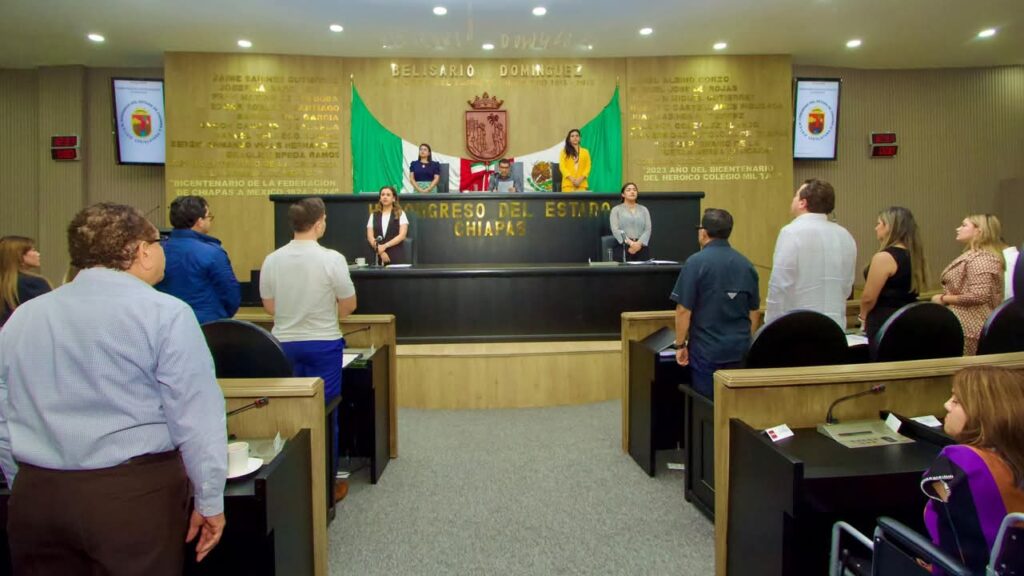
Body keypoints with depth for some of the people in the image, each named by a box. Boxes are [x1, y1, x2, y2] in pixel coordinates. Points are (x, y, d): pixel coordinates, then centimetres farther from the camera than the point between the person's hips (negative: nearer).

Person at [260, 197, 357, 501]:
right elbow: (349, 305, -7)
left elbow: (269, 307, 6)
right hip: (323, 344, -4)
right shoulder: (331, 259, -14)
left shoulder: (271, 260, -2)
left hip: (284, 344, 4)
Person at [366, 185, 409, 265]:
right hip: (378, 257, 2)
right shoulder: (374, 216, 14)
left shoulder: (400, 214, 7)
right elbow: (370, 236, 5)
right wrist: (380, 251, -11)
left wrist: (385, 246, -13)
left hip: (397, 256, -2)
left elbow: (402, 235, -4)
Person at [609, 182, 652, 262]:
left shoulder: (644, 209, 16)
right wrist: (630, 243, -19)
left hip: (642, 247, 3)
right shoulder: (616, 210, 7)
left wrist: (639, 243, -15)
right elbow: (615, 230, -6)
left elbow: (648, 229, 4)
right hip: (623, 247, -2)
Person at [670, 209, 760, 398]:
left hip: (706, 349, -5)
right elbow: (753, 311, 12)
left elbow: (684, 309, -13)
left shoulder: (696, 262, -11)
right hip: (740, 349, 5)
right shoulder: (746, 265, 4)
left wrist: (680, 344, -3)